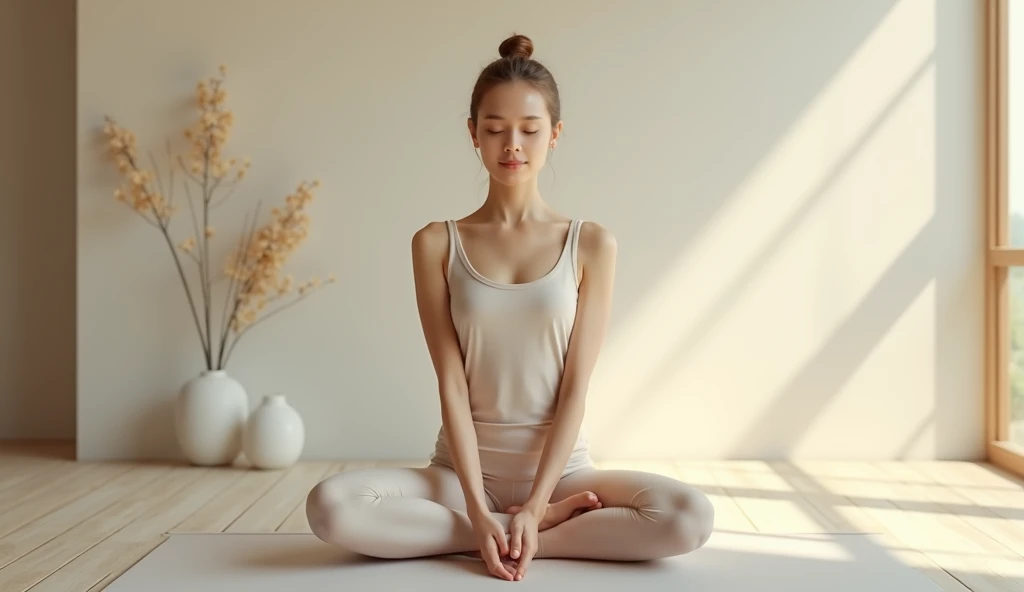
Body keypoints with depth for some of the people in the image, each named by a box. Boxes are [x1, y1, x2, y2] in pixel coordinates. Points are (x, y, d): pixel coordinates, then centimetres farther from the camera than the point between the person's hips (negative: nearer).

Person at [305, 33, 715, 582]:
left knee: (690, 517, -27)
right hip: (463, 468, 1)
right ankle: (552, 521, -14)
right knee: (330, 506, -27)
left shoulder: (591, 244, -2)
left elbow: (575, 388, -6)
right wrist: (477, 508, -16)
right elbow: (451, 383, -6)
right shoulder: (436, 244, -1)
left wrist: (532, 506, -15)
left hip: (561, 465, -1)